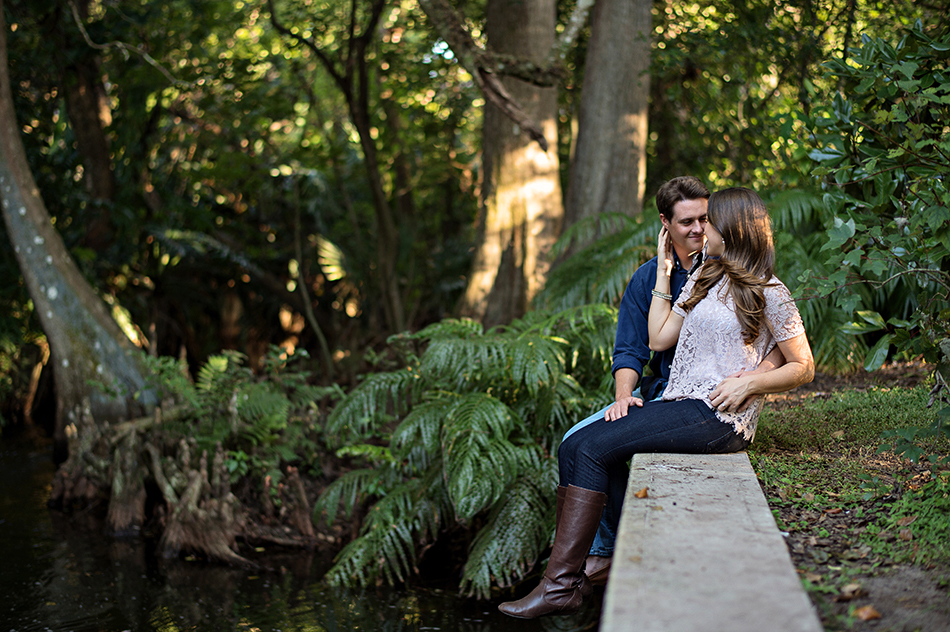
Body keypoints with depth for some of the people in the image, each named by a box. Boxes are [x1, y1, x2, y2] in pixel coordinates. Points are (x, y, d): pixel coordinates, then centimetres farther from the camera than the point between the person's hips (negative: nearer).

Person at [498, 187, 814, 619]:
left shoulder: (769, 293, 0)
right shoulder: (702, 278, 21)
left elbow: (803, 367, 2)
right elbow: (659, 338, 15)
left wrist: (748, 383, -12)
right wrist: (663, 273, 17)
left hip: (717, 417, -8)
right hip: (677, 405, 8)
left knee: (593, 450, -21)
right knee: (575, 447, -13)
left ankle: (561, 585, -19)